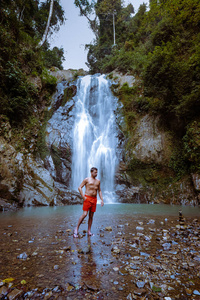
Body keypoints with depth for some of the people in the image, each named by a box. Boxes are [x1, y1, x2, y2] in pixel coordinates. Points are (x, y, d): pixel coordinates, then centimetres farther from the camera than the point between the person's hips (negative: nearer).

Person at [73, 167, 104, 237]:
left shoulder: (98, 181, 13)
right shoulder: (87, 179, -2)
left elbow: (99, 191, 17)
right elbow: (80, 187, -4)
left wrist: (102, 199, 8)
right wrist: (83, 197, -11)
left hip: (94, 199, 5)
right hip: (87, 198, -5)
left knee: (91, 216, 8)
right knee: (84, 214, -10)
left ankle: (89, 231, 17)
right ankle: (76, 229, 5)